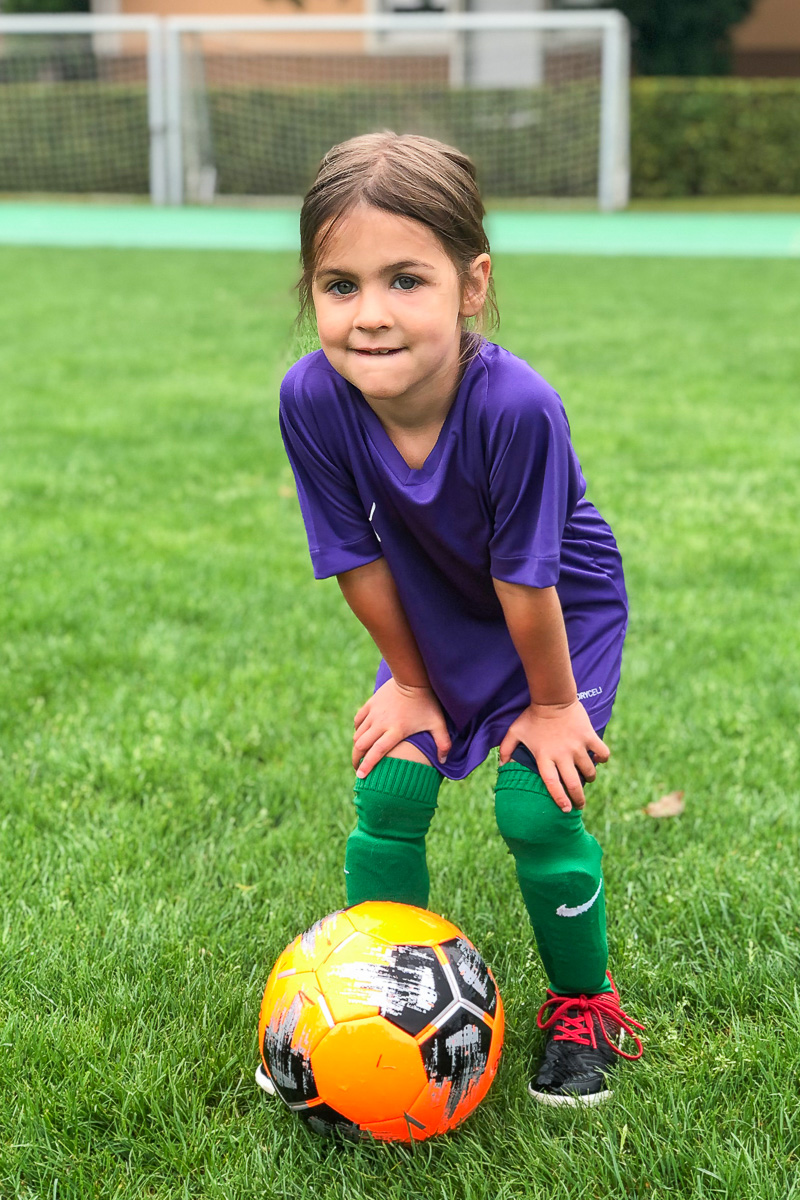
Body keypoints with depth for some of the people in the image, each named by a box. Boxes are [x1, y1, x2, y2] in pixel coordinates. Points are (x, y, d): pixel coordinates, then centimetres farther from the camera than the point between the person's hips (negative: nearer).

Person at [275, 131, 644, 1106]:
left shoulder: (516, 406, -40)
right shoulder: (311, 399, -28)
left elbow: (527, 577, -27)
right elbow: (356, 558, -14)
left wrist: (552, 704, -13)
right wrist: (409, 684, -3)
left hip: (564, 614, -3)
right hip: (435, 617, 4)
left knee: (535, 810, -10)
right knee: (388, 792, -3)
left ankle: (584, 1007, 16)